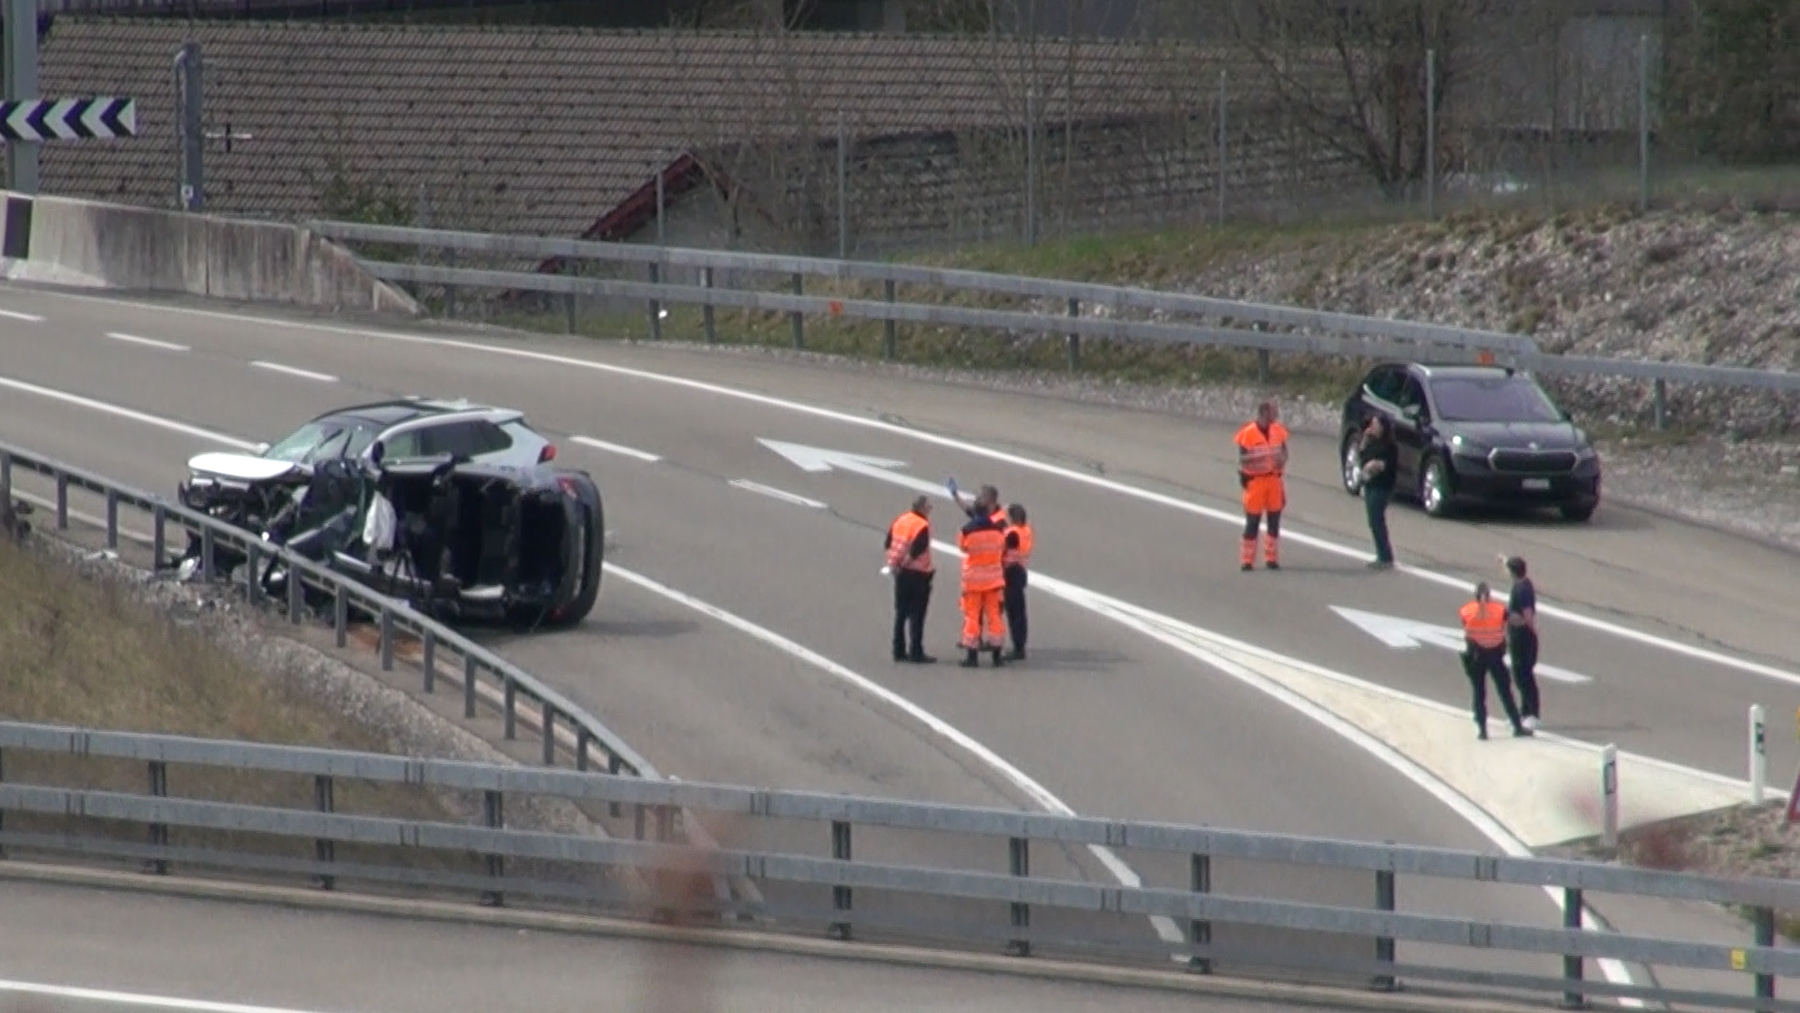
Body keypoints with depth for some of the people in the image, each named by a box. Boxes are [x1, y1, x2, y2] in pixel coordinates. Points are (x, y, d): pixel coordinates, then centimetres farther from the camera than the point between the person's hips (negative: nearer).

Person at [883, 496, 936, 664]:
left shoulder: (900, 520, 5)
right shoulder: (922, 526, -18)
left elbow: (888, 544, 9)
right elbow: (915, 551, -25)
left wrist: (896, 563, 11)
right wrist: (904, 563, -10)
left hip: (901, 573, 7)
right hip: (918, 574, -7)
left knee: (901, 612, 14)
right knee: (917, 615, 0)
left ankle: (899, 650, 18)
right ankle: (916, 653, 1)